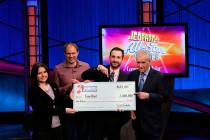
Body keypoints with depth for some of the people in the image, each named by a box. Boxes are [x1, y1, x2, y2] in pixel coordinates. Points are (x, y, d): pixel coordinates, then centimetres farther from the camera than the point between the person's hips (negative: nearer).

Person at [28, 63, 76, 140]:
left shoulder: (53, 86, 10)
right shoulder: (33, 90, -7)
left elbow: (60, 102, 9)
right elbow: (41, 110, -16)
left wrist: (69, 97, -12)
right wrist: (64, 110, -19)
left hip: (57, 126, 5)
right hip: (42, 129, -5)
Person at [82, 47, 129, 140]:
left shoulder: (125, 77, 0)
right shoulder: (100, 72, -1)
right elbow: (84, 76, -14)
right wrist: (97, 68, -29)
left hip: (115, 116, 1)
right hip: (98, 115, -1)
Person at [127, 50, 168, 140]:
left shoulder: (158, 76, -8)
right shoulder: (132, 75, 4)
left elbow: (164, 97, -10)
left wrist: (148, 96, -22)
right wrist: (131, 110, 3)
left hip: (152, 120, -4)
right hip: (137, 118, 4)